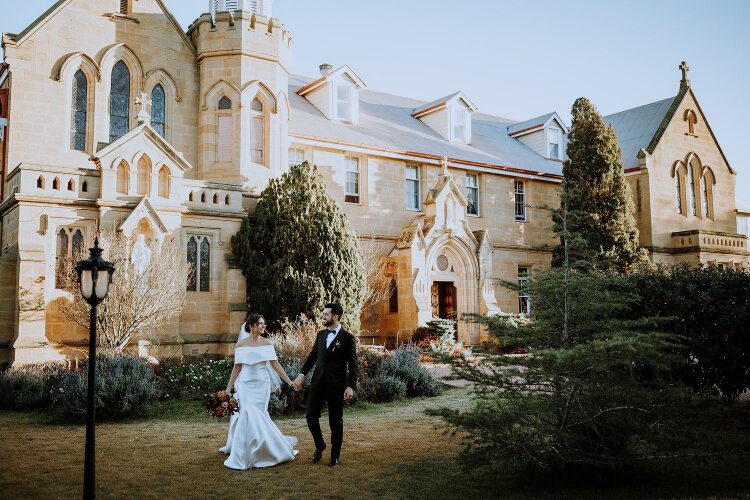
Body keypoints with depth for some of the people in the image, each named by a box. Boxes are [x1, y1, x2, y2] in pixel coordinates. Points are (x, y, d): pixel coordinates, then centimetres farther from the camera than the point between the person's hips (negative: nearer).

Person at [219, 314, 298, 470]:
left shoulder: (267, 343, 0)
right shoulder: (241, 344, 0)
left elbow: (275, 365, 0)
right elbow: (237, 368, 5)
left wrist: (289, 381, -5)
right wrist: (228, 388, 5)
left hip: (262, 384, 0)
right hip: (245, 384, 0)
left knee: (258, 416, -1)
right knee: (248, 414, -7)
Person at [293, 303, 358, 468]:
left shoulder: (348, 338, -7)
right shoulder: (321, 335, 9)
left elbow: (353, 365, -8)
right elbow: (312, 356, 15)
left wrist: (351, 386, -17)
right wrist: (302, 374, 5)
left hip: (336, 386, -5)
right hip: (318, 383, 5)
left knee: (336, 422, 5)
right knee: (311, 416, 2)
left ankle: (335, 456, 20)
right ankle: (319, 445, 27)